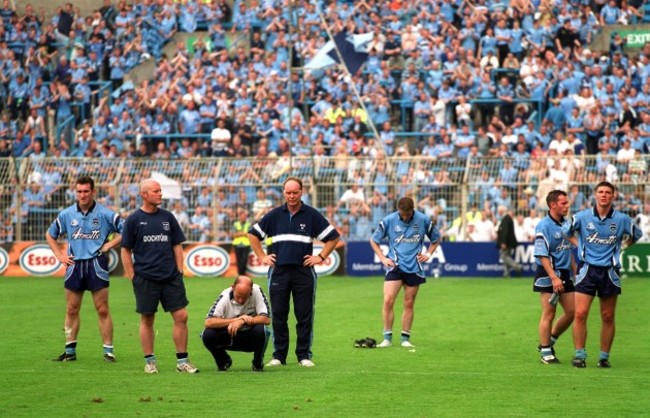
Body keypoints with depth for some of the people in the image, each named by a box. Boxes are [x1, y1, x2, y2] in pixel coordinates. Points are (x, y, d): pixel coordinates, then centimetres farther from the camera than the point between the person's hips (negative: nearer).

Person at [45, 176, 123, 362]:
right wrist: (59, 255, 9)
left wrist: (109, 244, -6)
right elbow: (50, 235, 18)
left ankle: (108, 350, 1)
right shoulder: (66, 214, 5)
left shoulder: (105, 214, -3)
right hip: (74, 265, 3)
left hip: (97, 264, -3)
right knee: (71, 310, 6)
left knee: (102, 310, -4)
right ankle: (70, 350, 13)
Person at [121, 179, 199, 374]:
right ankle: (149, 361, 13)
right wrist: (133, 277, -4)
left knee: (181, 316, -3)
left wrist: (179, 271, 6)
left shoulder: (167, 217, 10)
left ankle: (182, 360, 5)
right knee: (147, 320, 3)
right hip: (146, 278, -3)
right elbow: (125, 250, 2)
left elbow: (177, 246, 15)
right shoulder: (134, 220, 0)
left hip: (171, 277, 3)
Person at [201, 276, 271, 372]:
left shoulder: (257, 291, -19)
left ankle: (258, 363, -4)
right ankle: (224, 361, 5)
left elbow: (266, 319, -24)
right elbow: (208, 322, -29)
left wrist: (242, 321, -36)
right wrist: (236, 319, -35)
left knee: (260, 330, -35)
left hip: (251, 338, -1)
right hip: (229, 337, 1)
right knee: (207, 334, -27)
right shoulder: (225, 296, -18)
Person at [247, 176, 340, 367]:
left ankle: (304, 355, 6)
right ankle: (278, 356, 9)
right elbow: (253, 234, 16)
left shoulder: (312, 215, 3)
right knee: (278, 316, 2)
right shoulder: (274, 215, 7)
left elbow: (333, 237, 8)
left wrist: (320, 257, 1)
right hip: (278, 271, 2)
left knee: (305, 316, -1)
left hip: (304, 271, -1)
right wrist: (262, 257, 8)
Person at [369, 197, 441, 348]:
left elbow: (436, 238, 14)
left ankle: (405, 338, 14)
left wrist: (428, 254, 3)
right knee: (388, 300, -13)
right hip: (395, 266, -1)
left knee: (409, 303, 5)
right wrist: (383, 258, -2)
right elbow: (374, 240, 6)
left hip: (414, 268, 1)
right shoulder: (389, 220, -6)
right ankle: (387, 338, -4)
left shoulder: (423, 220, -4)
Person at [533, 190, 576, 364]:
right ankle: (545, 352, 6)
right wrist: (554, 277, -23)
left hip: (565, 274, 8)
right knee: (548, 314, -3)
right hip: (548, 274, -8)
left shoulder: (566, 224, 11)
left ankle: (550, 341, 23)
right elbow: (542, 255, -18)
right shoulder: (544, 226, -13)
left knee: (572, 311, 6)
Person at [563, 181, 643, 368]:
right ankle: (580, 355, -2)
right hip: (587, 269, -1)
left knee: (608, 317, 5)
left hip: (609, 272, 1)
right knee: (580, 313, -10)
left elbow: (637, 235, 17)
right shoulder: (582, 217, -3)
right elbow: (565, 232, 13)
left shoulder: (622, 219, -1)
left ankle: (604, 356, 15)